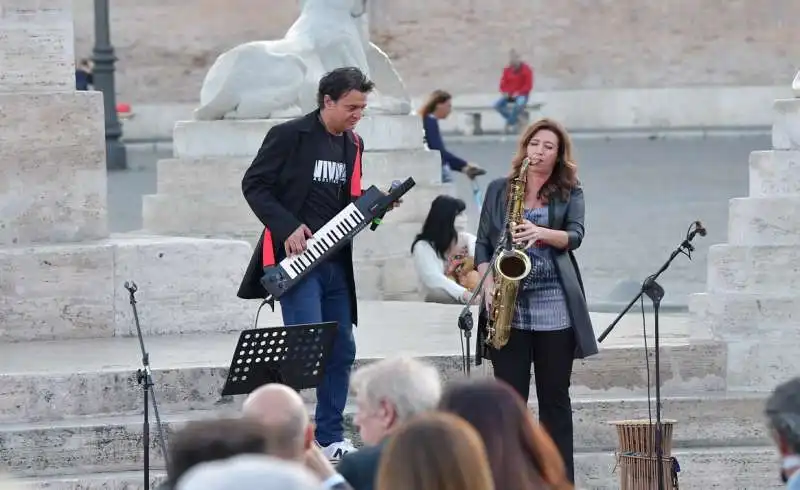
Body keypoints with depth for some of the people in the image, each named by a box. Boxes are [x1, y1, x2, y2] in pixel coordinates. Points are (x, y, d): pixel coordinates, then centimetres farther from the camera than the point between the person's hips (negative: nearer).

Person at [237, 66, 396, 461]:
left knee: (342, 350, 8)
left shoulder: (353, 145, 14)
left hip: (336, 261, 7)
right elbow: (254, 185, -7)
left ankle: (330, 439, 16)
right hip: (297, 257, -7)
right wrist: (288, 228, -17)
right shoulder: (289, 135, -8)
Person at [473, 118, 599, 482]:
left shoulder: (570, 193, 8)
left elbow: (574, 236, -7)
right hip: (508, 307, 1)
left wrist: (541, 233, -26)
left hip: (554, 308, -1)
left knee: (555, 398, 3)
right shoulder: (499, 190, 12)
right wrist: (488, 284, -5)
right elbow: (483, 243, 10)